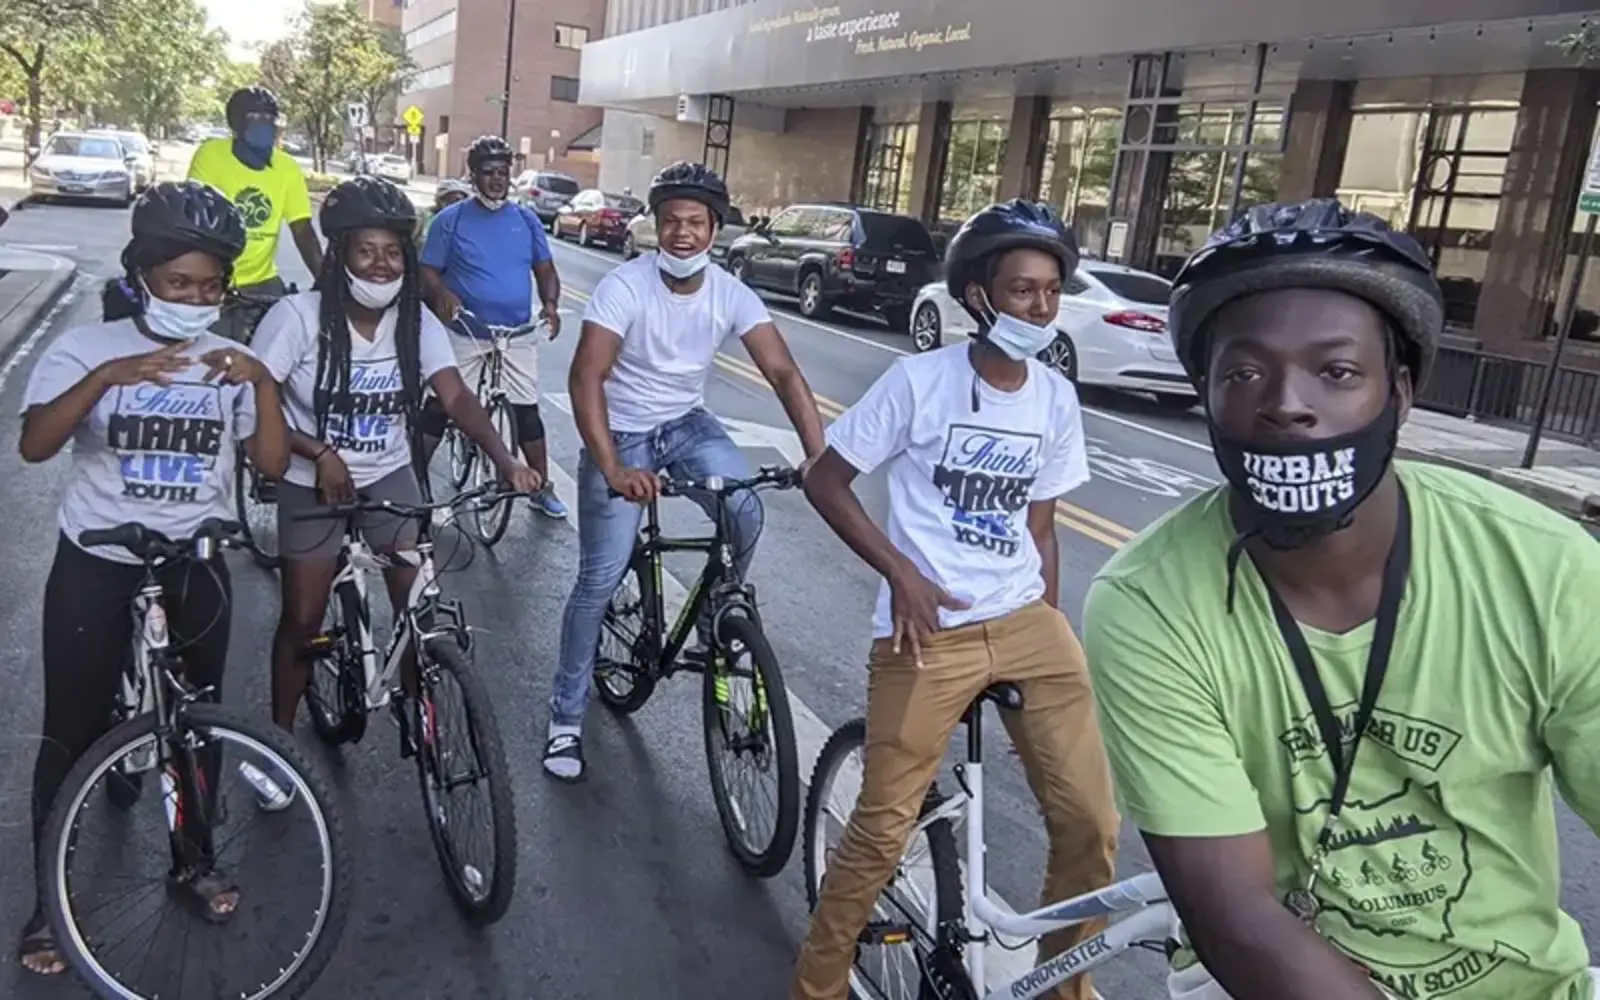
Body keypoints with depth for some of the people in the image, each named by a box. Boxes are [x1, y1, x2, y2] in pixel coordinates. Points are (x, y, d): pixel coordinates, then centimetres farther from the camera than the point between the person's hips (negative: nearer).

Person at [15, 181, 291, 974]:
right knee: (73, 731, 4)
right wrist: (106, 377, -34)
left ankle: (194, 860, 34)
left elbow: (272, 462, -7)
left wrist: (263, 381, -20)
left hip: (194, 564, 3)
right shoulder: (87, 347, -6)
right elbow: (33, 446, -20)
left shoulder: (229, 363, 2)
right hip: (97, 563, -2)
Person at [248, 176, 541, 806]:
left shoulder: (416, 322, -8)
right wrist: (320, 453, -27)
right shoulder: (299, 315, -17)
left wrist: (505, 461, -33)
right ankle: (280, 741, 24)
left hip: (390, 480, 3)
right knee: (302, 618, 4)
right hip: (313, 485, -2)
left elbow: (458, 399, -18)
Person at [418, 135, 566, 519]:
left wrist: (550, 304, -10)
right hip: (464, 333, -1)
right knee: (439, 407, 3)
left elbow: (545, 270, 9)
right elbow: (428, 271, -1)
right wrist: (442, 294, -23)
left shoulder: (526, 220, 5)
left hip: (517, 336, 2)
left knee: (527, 411, 4)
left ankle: (543, 488, 15)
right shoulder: (451, 220, -2)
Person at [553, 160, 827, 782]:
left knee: (745, 511, -26)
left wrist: (818, 455, -31)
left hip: (686, 424, 3)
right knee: (600, 581, -5)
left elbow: (783, 371, -17)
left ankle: (714, 631, 1)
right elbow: (585, 379, -28)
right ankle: (567, 719, 11)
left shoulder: (732, 295, -10)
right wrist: (612, 469, -41)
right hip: (620, 433, -3)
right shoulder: (624, 287, -20)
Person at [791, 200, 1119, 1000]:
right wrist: (900, 574, -12)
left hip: (1024, 622, 5)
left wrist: (1047, 633, 13)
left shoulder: (1057, 399, 5)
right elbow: (824, 481, -4)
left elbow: (1039, 525, 13)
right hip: (927, 629, -4)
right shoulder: (919, 380, -9)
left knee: (1091, 825, 0)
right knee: (882, 829, -1)